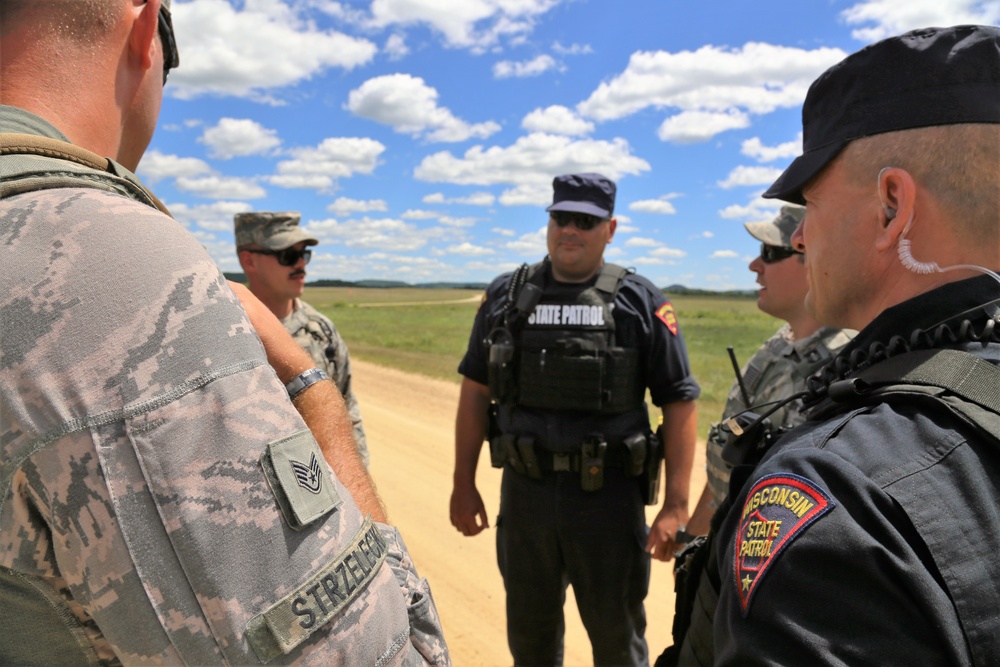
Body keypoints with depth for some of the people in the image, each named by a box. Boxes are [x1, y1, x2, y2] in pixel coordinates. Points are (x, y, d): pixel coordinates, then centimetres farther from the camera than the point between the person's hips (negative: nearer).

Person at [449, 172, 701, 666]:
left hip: (609, 496, -2)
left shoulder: (641, 303, -5)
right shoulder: (506, 296, 3)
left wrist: (675, 507, -9)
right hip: (524, 493, 3)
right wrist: (464, 485, 6)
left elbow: (679, 403, -5)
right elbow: (475, 391, 6)